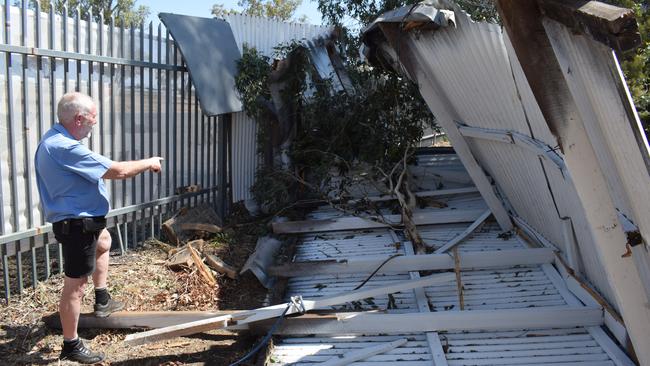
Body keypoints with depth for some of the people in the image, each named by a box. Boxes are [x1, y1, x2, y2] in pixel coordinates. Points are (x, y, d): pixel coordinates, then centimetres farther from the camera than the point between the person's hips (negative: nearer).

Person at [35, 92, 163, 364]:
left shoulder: (53, 140, 5)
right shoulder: (66, 148, -28)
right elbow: (118, 171, -26)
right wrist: (149, 163, -10)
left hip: (77, 219, 11)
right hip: (77, 224, -11)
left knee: (103, 241, 35)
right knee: (75, 285, -2)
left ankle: (102, 300, 43)